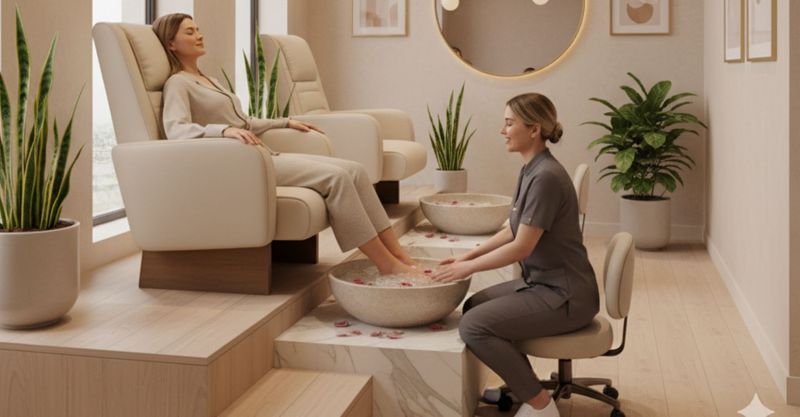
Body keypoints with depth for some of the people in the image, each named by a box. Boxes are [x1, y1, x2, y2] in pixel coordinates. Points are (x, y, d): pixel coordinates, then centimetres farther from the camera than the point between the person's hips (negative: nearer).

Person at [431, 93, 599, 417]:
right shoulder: (531, 170, 7)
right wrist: (469, 256, 10)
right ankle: (521, 384, 24)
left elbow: (522, 247, -22)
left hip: (565, 295, -10)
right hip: (543, 282, 10)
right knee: (474, 305, 15)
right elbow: (513, 231, 17)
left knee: (474, 326, -18)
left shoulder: (546, 177, -23)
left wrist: (468, 268, -11)